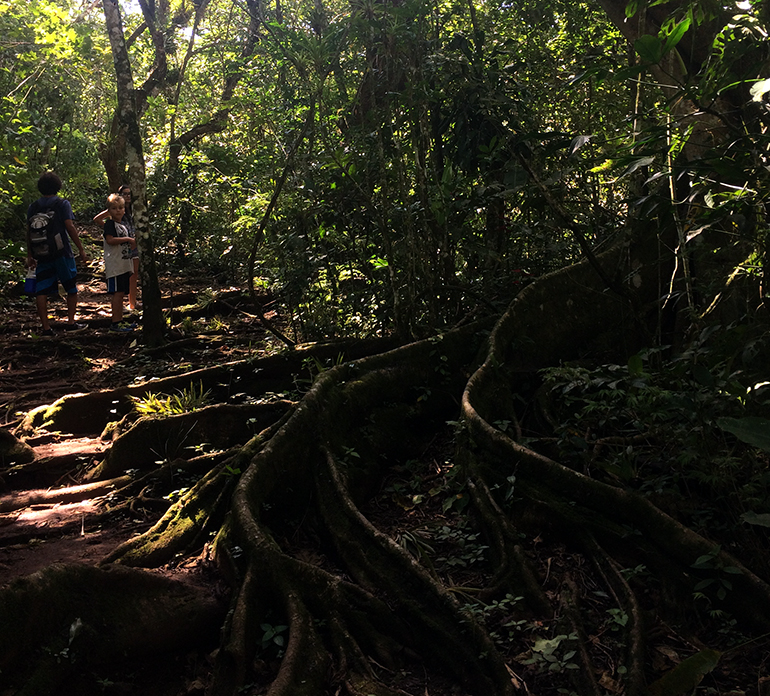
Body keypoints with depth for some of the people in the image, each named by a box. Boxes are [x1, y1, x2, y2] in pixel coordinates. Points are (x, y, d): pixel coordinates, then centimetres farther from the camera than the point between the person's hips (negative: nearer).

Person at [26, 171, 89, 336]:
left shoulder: (33, 207, 8)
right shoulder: (62, 204, -4)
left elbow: (29, 232, 8)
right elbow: (70, 227, -12)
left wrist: (30, 256, 14)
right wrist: (81, 249, -8)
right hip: (62, 253, -3)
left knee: (41, 291, 3)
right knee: (71, 289, 12)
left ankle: (46, 328, -1)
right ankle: (71, 323, 10)